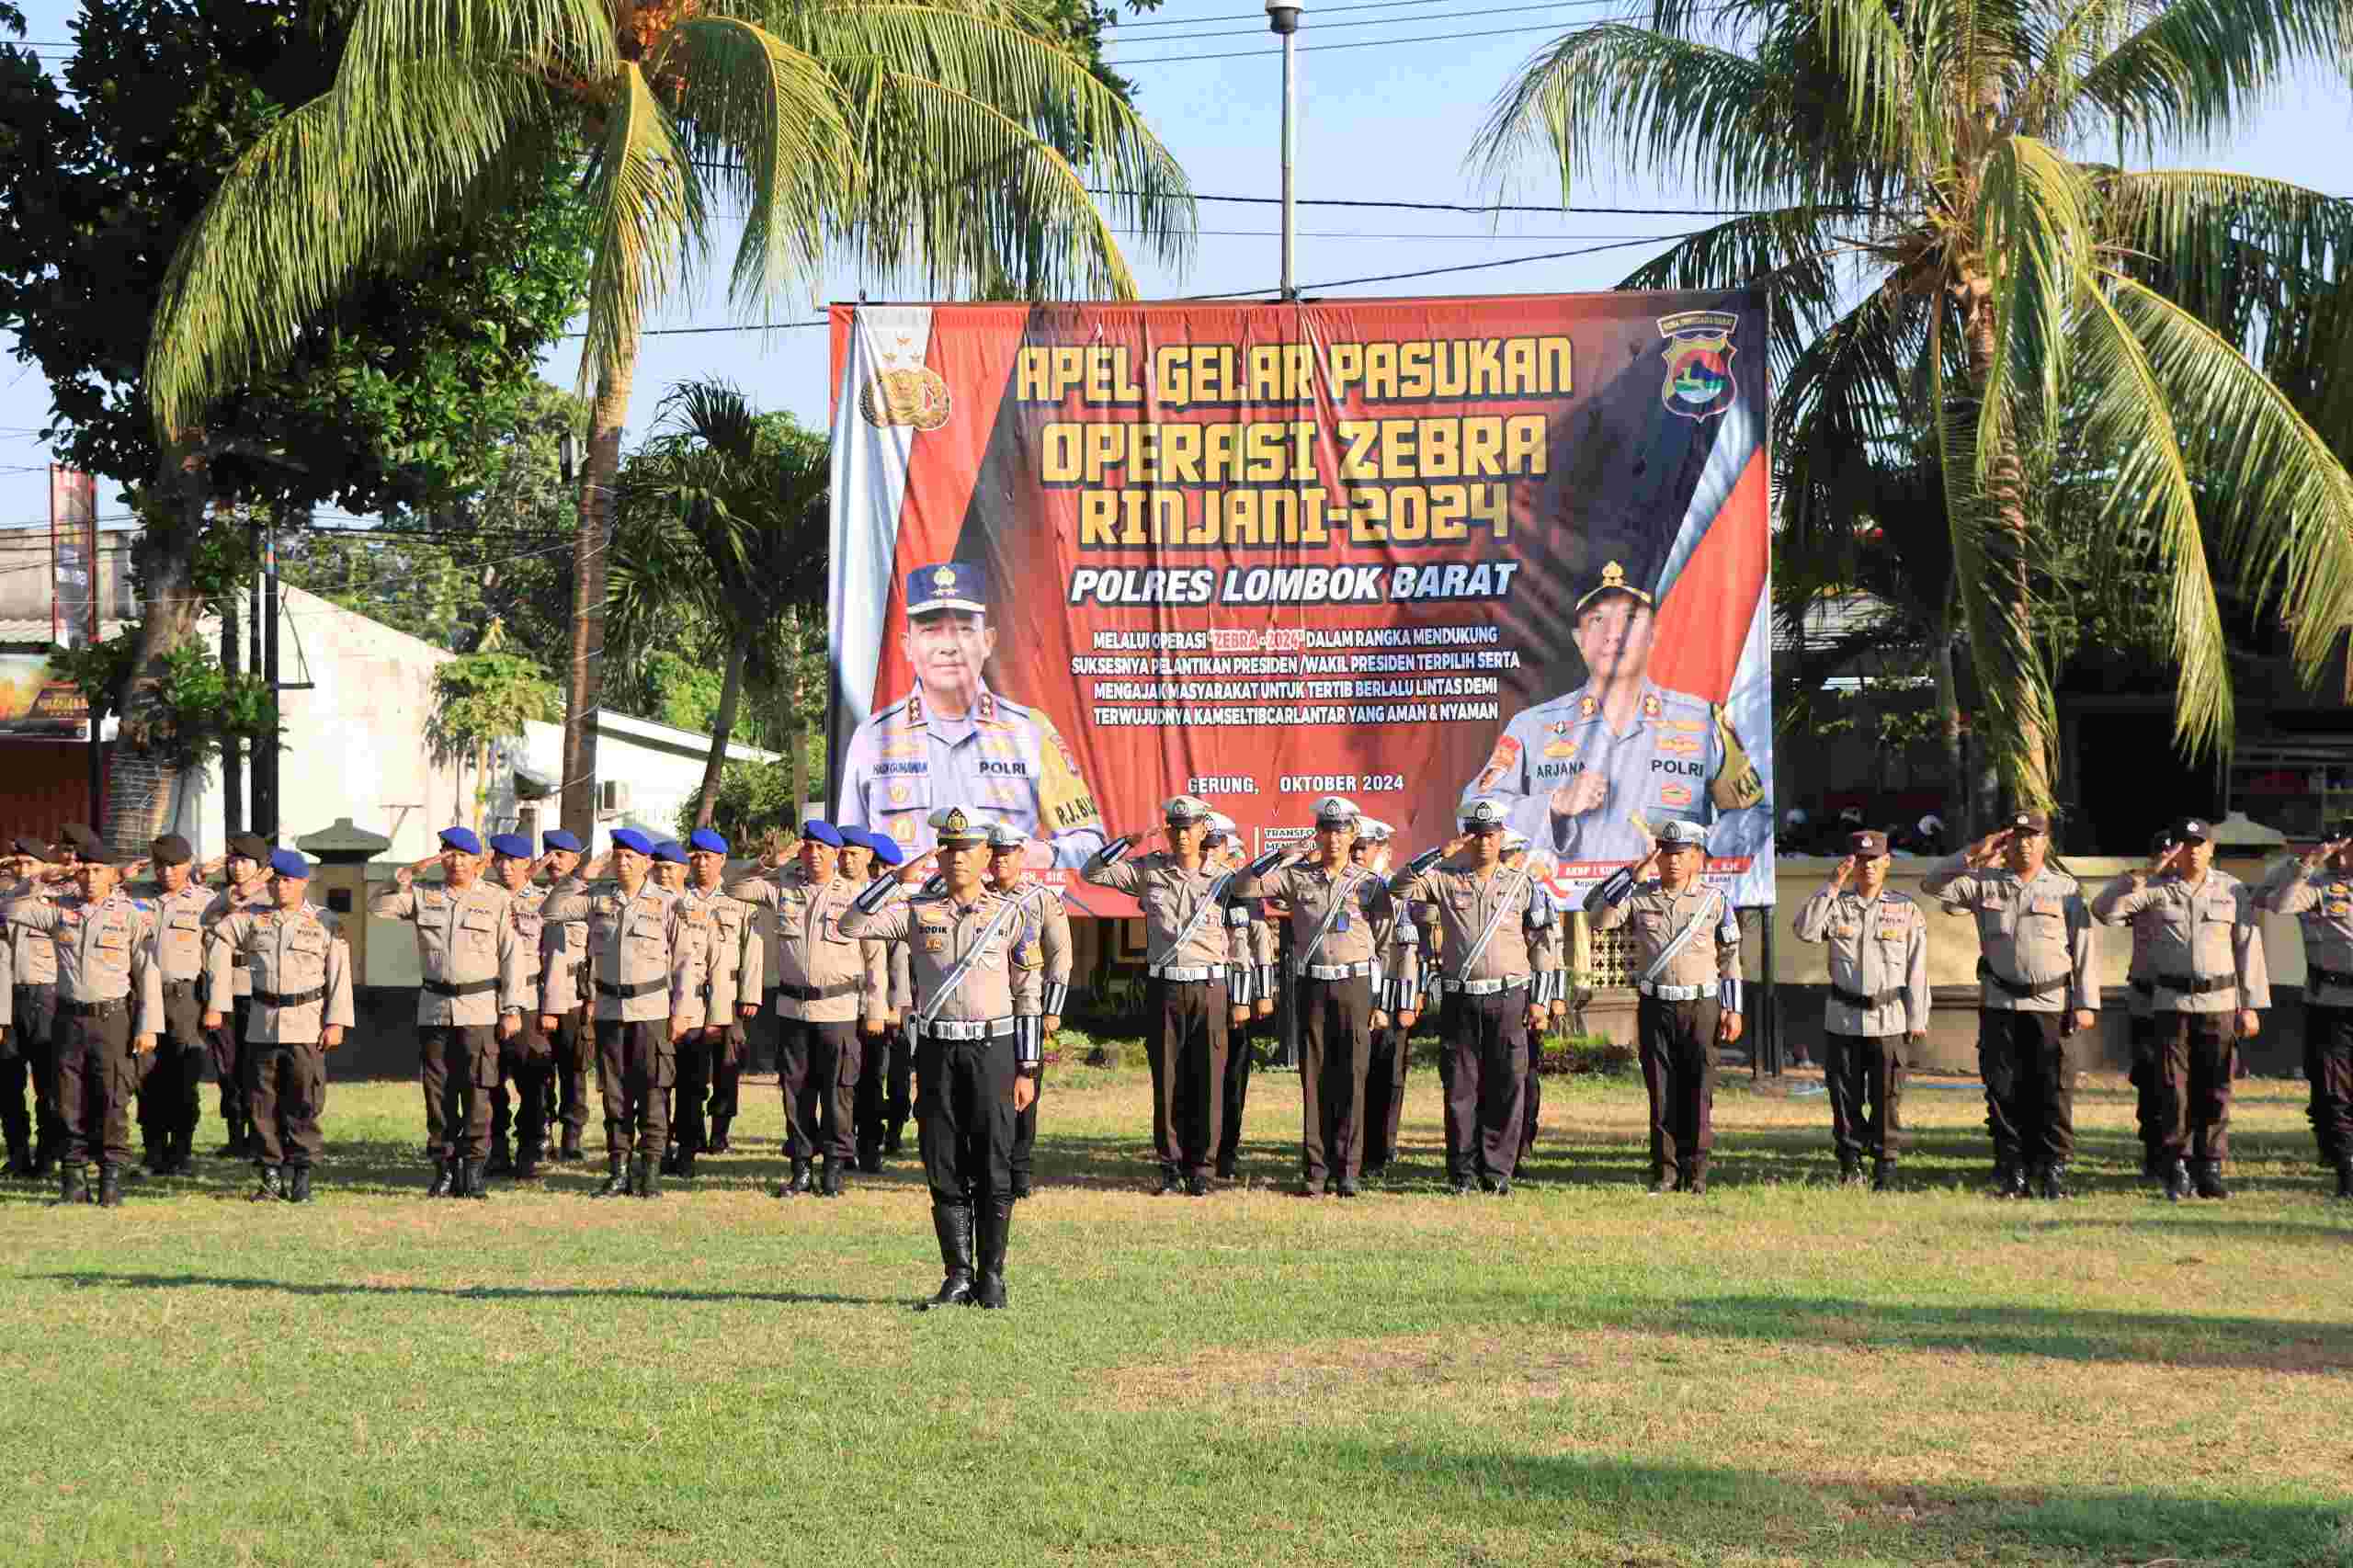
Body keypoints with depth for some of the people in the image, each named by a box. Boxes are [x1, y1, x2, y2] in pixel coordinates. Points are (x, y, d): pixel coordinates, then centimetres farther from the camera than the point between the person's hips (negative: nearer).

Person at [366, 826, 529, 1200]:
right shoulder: (423, 896, 10)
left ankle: (474, 1170, 0)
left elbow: (511, 957, 1)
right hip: (434, 1007, 3)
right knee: (437, 1092, 4)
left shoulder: (497, 900, 3)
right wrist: (404, 877, -11)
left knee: (477, 1092, -4)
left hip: (480, 1010, -3)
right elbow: (378, 907, 1)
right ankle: (444, 1168, 10)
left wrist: (512, 1009, -5)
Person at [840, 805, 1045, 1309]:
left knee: (993, 1171, -1)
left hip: (993, 1047, -2)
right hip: (937, 1051, 2)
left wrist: (1027, 1070, -1)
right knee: (944, 1172, 4)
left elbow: (1029, 996, 3)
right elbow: (852, 924, -4)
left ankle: (991, 1277, 6)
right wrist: (899, 879, -9)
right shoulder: (917, 912, 8)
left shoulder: (1013, 914, 3)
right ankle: (957, 1276, 11)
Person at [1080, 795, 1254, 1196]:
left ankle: (1199, 1168, 7)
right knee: (1166, 1082, 3)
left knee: (1207, 1082, 0)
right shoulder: (1148, 871, 7)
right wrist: (1127, 841, -6)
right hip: (1163, 989, 1)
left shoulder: (1225, 880, 3)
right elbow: (1092, 872, 6)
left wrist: (1241, 999, 2)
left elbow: (1240, 941, 5)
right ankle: (1171, 1167, 10)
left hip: (1210, 988, -1)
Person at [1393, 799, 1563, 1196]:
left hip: (1508, 998, 0)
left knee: (1506, 1087, -1)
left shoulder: (1524, 886, 7)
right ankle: (1462, 1173, 8)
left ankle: (1498, 1173, 5)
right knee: (1461, 1088, 2)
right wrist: (1440, 853, -12)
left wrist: (1539, 1000, 3)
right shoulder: (1446, 880, 7)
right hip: (1461, 999, 0)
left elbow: (1541, 944, 8)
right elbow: (1398, 888, -7)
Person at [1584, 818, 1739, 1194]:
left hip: (1701, 1007, -1)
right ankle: (1665, 1172, 9)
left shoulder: (1714, 901, 5)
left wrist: (1733, 1009, 2)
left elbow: (1730, 957, 7)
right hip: (1655, 1007, 1)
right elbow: (1597, 914, -6)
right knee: (1661, 1094, 3)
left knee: (1698, 1093, 0)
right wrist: (1632, 875, -9)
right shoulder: (1640, 897, 7)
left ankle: (1695, 1173, 7)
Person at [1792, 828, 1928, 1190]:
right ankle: (1849, 1163, 15)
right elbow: (1806, 930, -14)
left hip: (1888, 1020, -1)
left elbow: (1916, 970, 4)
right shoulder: (1836, 905, 6)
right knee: (1845, 1096, 5)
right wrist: (1832, 887, -15)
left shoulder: (1906, 910, 5)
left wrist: (1917, 1018, 1)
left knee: (1887, 1098, -1)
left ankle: (1885, 1170, 5)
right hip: (1843, 1018, 1)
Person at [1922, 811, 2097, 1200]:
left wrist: (2085, 1003, -1)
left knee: (2052, 1091, -3)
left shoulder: (2066, 889, 7)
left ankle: (2053, 1170, 3)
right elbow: (1933, 885, 1)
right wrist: (1973, 855, -7)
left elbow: (2083, 949, 5)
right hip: (1999, 1004, 1)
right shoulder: (1985, 884, 8)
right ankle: (2012, 1171, 8)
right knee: (2004, 1091, 2)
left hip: (2051, 1006, -1)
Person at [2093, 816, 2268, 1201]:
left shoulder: (2233, 891, 6)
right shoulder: (2157, 888, 3)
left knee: (2215, 1092, 3)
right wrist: (2143, 874, -12)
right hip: (2171, 1003, -1)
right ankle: (2176, 1172, 3)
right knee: (2174, 1090, -2)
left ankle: (2210, 1170, 9)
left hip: (2219, 1003, 1)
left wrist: (2252, 1006, 2)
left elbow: (2249, 949, 7)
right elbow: (2104, 910, -7)